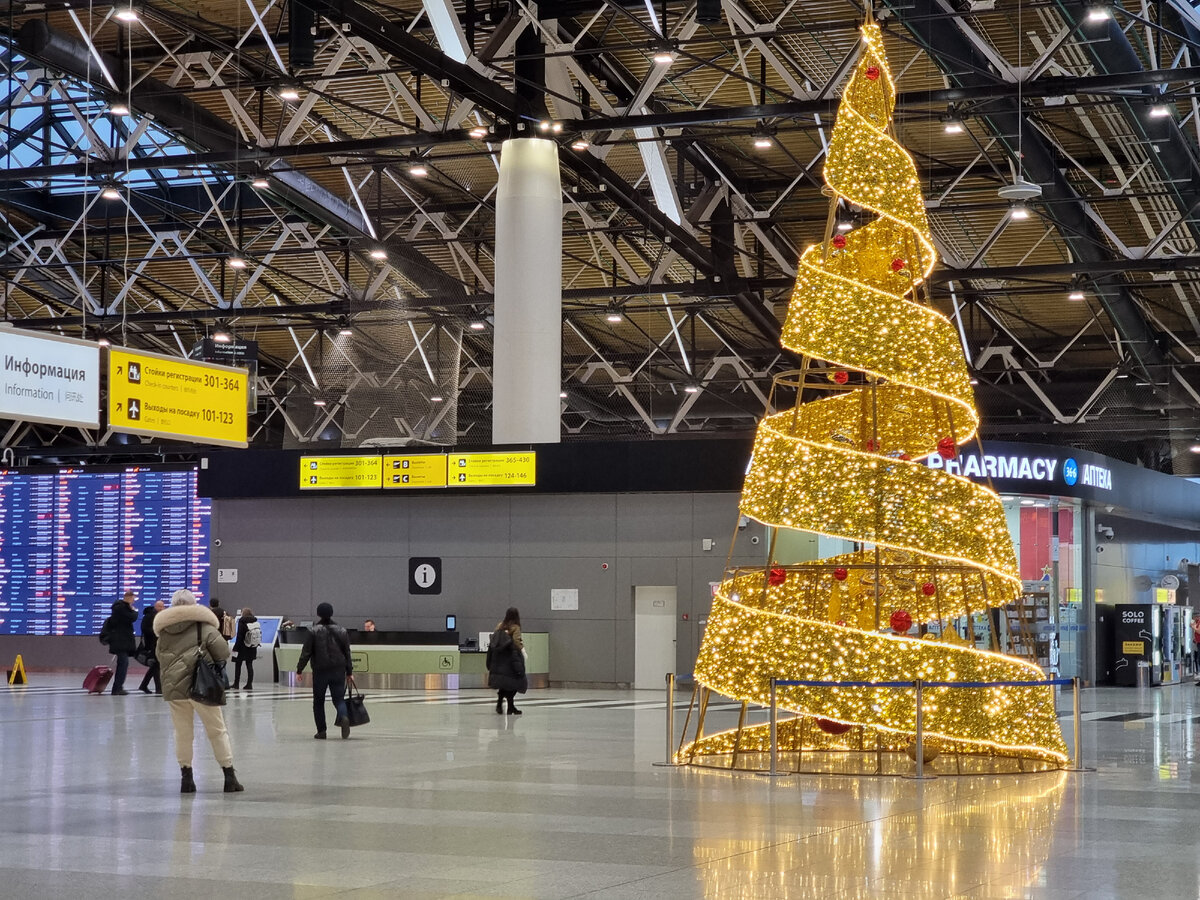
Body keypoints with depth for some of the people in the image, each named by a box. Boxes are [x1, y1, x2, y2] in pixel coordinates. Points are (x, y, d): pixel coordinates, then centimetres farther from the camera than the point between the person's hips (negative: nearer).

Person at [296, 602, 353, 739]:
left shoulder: (313, 631, -5)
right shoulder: (341, 631, 6)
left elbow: (306, 652, -6)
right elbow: (347, 652, 9)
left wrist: (299, 669, 1)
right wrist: (349, 672, 15)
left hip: (320, 671, -2)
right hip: (338, 671, 2)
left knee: (318, 702, 11)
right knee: (338, 699, 5)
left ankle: (321, 731, 10)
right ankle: (344, 717, -26)